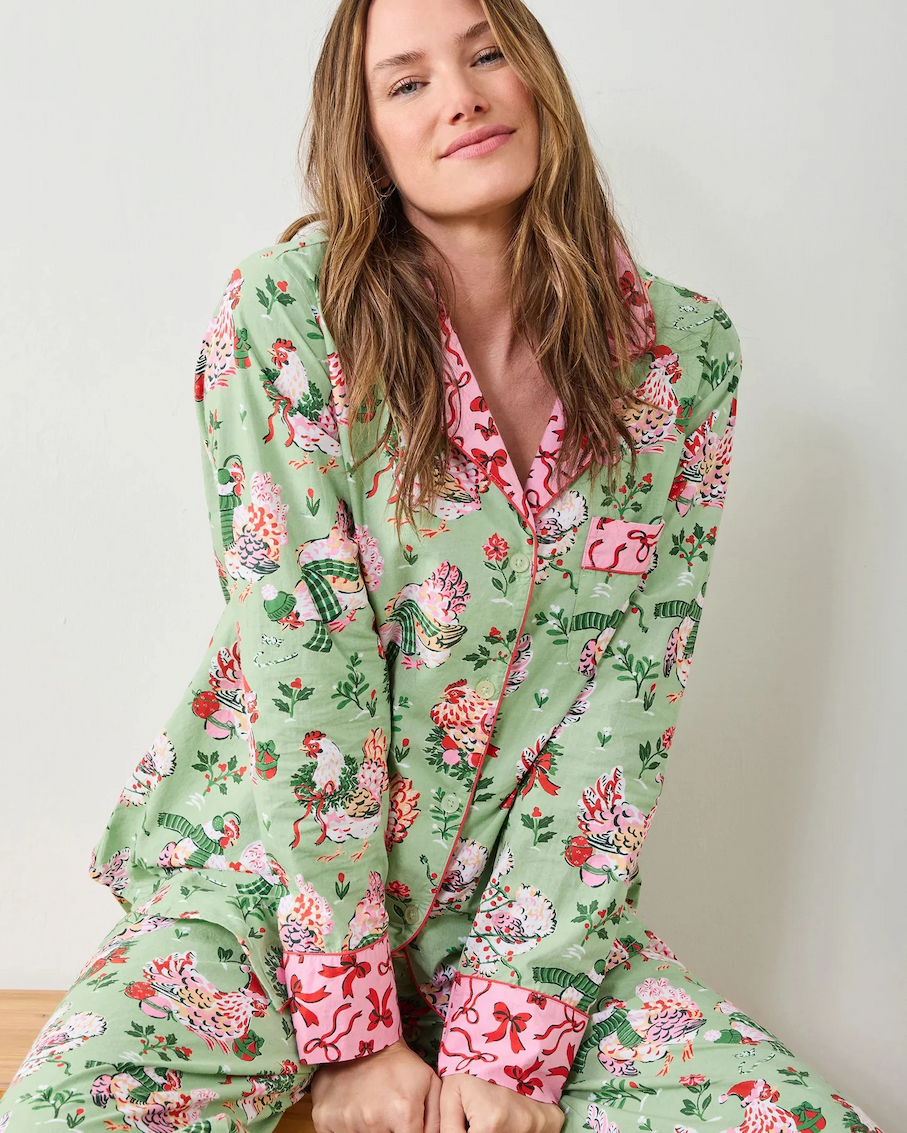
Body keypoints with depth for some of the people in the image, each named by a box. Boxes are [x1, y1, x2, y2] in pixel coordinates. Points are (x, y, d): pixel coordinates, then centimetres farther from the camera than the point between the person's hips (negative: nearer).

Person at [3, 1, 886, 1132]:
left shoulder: (685, 352, -3)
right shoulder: (282, 315, -11)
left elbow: (626, 697, -8)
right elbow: (303, 670, -16)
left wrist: (511, 1034, -14)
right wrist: (352, 1033, -16)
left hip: (526, 903, 2)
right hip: (262, 884, -1)